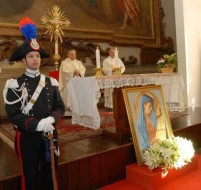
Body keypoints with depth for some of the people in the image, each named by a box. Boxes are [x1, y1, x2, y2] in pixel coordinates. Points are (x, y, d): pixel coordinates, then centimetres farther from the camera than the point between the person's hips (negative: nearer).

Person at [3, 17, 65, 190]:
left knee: (51, 175, 17)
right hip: (27, 137, -3)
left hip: (50, 136, 3)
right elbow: (13, 115, -13)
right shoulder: (15, 85, -7)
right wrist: (37, 124, -25)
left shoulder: (51, 82, 3)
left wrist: (51, 119, -18)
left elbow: (60, 107, 2)